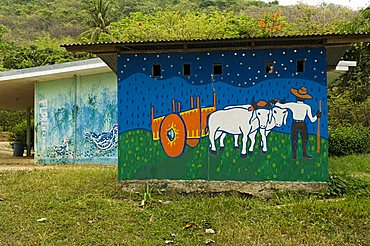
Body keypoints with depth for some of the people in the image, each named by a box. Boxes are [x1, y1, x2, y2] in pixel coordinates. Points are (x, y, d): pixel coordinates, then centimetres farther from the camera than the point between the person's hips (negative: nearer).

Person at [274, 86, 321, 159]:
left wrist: (275, 102, 17)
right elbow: (312, 120, -10)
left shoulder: (292, 105, -13)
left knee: (294, 140, 15)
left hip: (294, 124, 1)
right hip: (302, 125, -1)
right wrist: (317, 115, 8)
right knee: (304, 139, 21)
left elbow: (281, 105, 0)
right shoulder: (307, 107, -13)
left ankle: (294, 155, 20)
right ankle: (305, 154, 28)